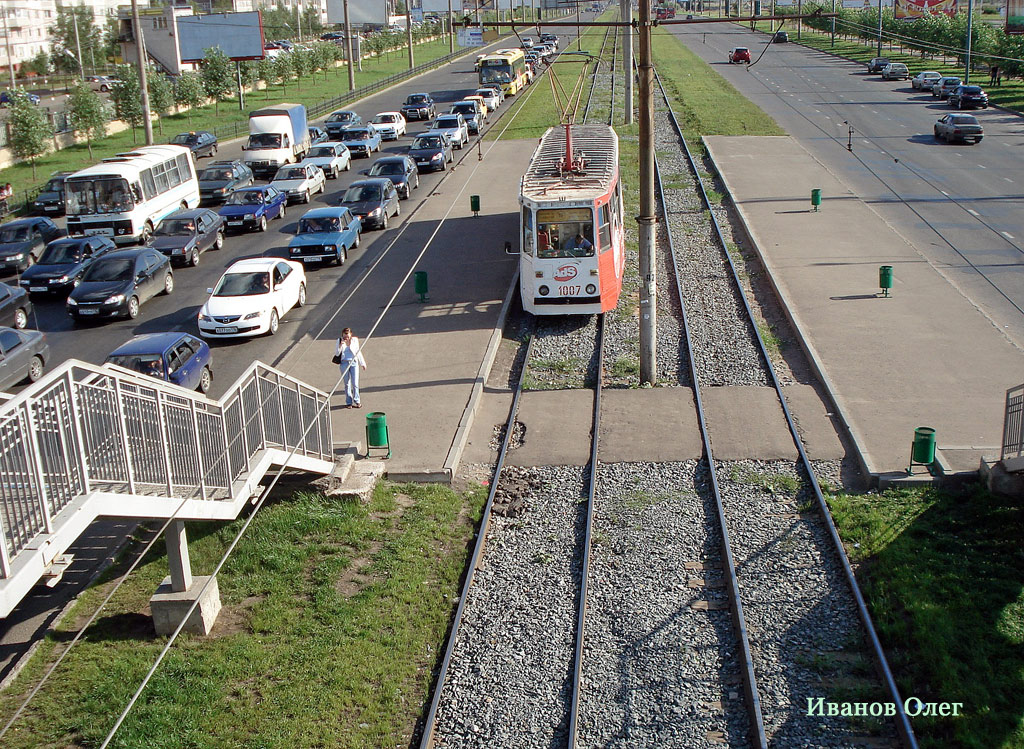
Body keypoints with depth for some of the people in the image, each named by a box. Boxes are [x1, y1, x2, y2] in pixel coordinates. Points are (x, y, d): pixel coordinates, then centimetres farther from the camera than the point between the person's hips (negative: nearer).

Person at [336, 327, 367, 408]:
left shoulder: (355, 340, 1)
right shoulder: (340, 341, 1)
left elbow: (358, 352, 11)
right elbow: (337, 354, 0)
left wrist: (362, 363, 13)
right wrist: (341, 346, -17)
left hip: (354, 363, 0)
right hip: (344, 363, 0)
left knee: (355, 383, -5)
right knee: (347, 384, 5)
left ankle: (357, 401, 7)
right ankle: (348, 402, 12)